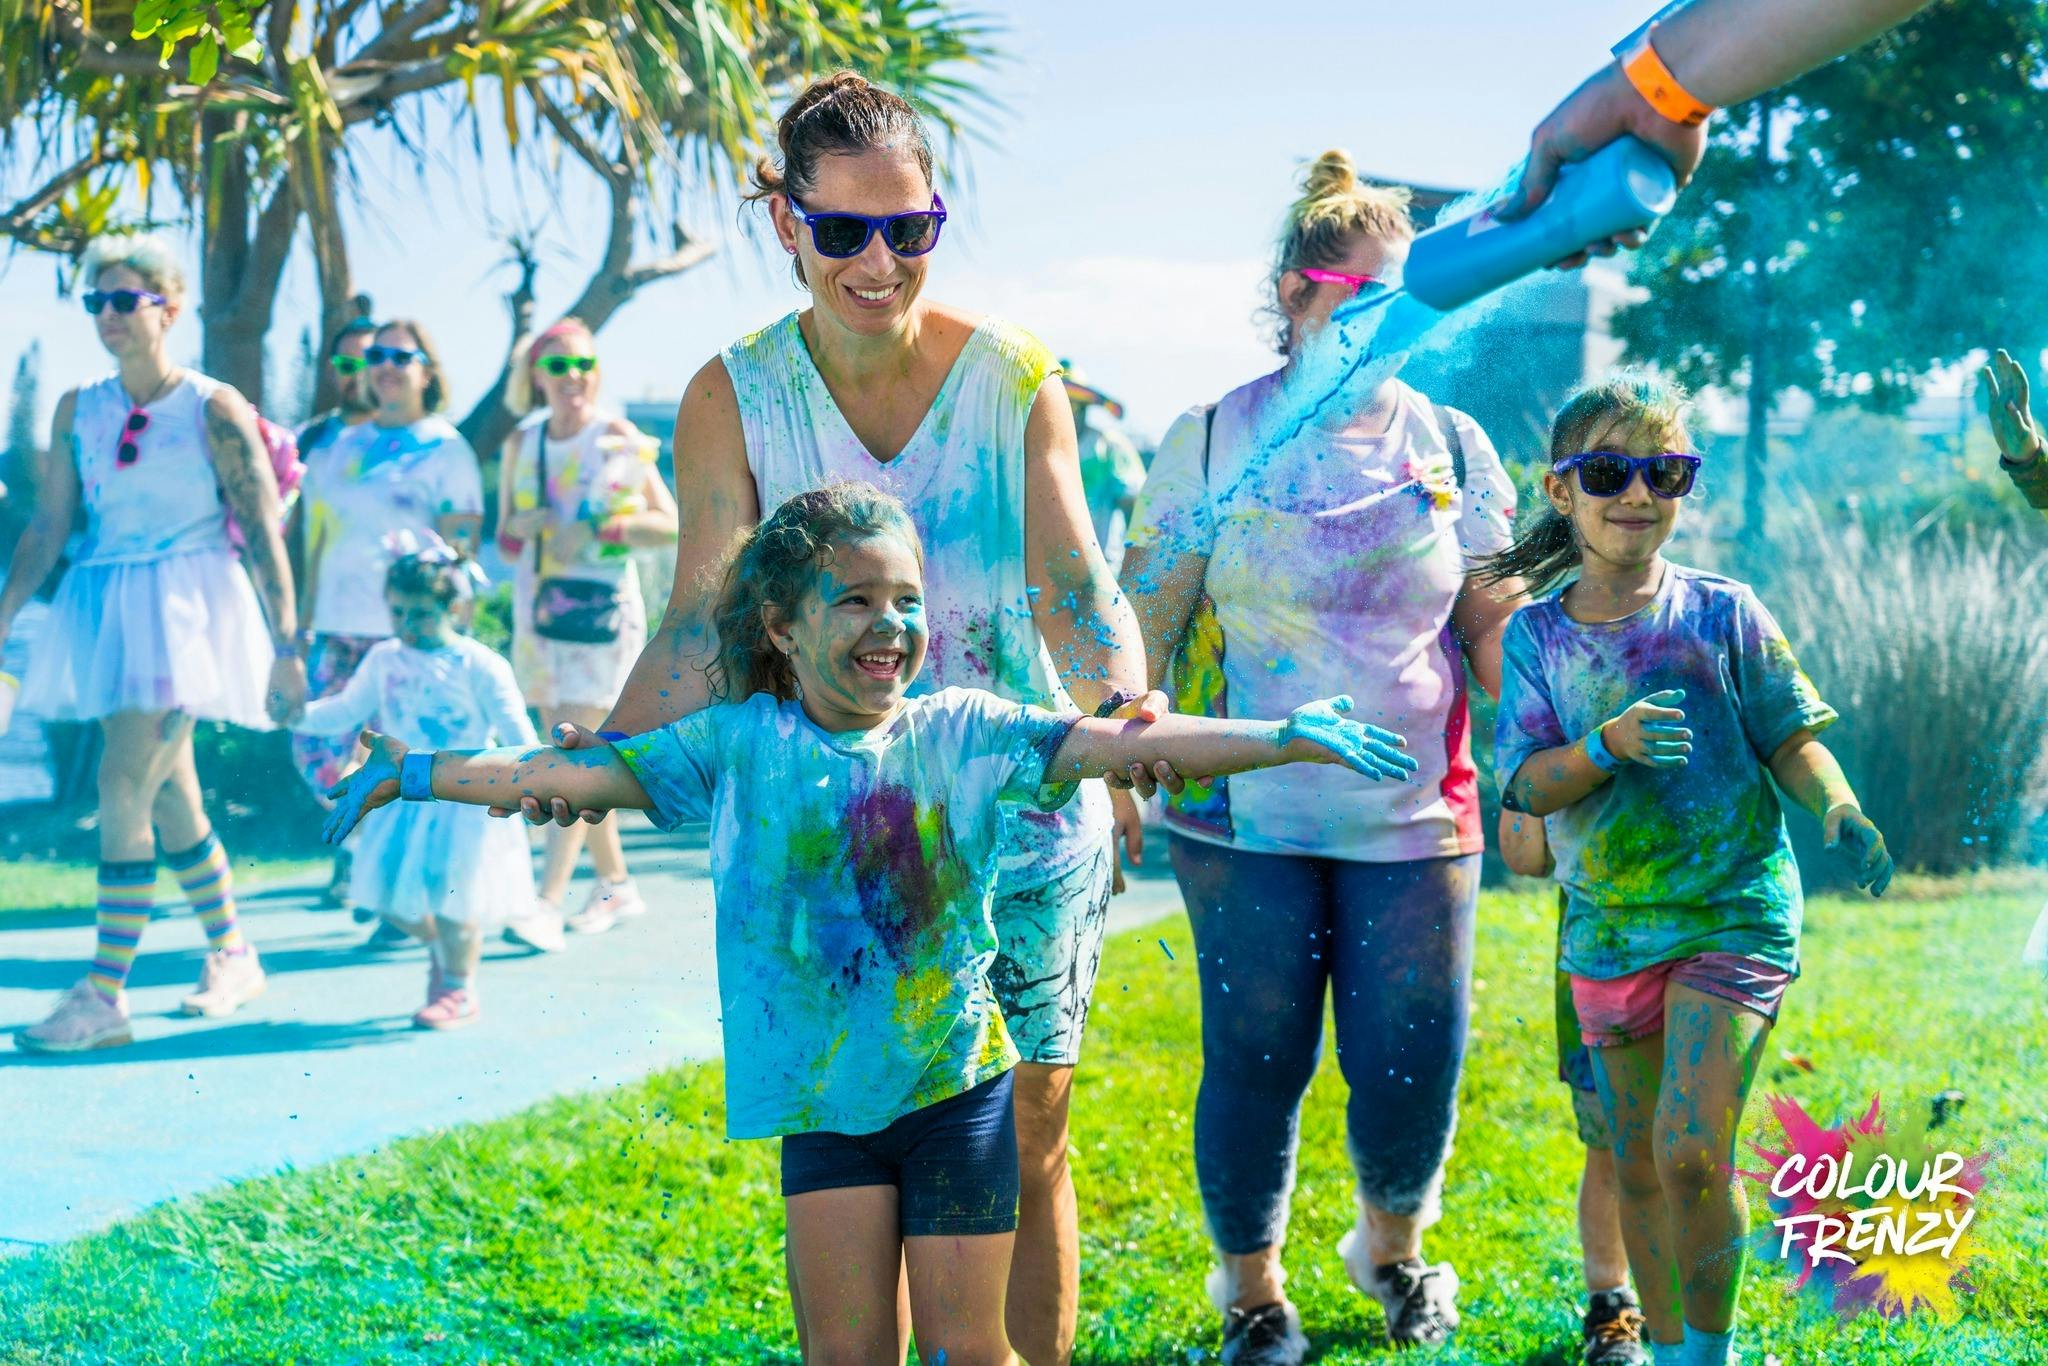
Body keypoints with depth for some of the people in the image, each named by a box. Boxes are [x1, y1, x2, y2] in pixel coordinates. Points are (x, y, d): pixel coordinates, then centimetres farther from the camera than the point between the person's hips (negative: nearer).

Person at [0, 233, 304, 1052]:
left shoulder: (214, 410, -7)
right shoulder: (78, 410, 8)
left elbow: (263, 532, -7)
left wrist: (286, 645, -10)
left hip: (187, 608, -6)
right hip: (106, 609, 6)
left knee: (124, 782, -17)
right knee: (168, 797, 13)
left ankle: (104, 997, -17)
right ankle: (233, 957, 31)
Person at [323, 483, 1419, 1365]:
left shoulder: (963, 733, -3)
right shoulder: (740, 745, -1)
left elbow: (1114, 743, -11)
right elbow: (582, 771, 1)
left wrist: (1287, 738, -21)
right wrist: (416, 775, -2)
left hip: (957, 1089, -1)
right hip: (823, 1098, 1)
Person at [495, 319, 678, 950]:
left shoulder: (618, 438, -4)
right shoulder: (522, 444, 9)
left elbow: (672, 524, -7)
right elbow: (504, 535, 14)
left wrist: (596, 532, -18)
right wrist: (520, 529, -9)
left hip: (602, 612, -6)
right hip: (537, 611, 6)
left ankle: (546, 904, -18)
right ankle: (616, 883, 25)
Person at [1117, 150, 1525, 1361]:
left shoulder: (1452, 446, 6)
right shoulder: (1215, 440, -1)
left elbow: (1492, 635, 10)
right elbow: (1146, 623, 3)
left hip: (1414, 815, 2)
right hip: (1246, 814, -2)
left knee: (1413, 1071, 2)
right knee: (1256, 1063, 4)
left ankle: (1394, 1246, 34)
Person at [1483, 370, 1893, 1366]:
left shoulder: (1721, 612, -2)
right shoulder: (1535, 634, 1)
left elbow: (1789, 735, 1)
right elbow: (1527, 783, -6)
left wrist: (1838, 808, -19)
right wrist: (1609, 744, -25)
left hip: (1733, 913, -3)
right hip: (1609, 925, 3)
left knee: (1691, 1151, -16)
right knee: (1638, 1165, 12)